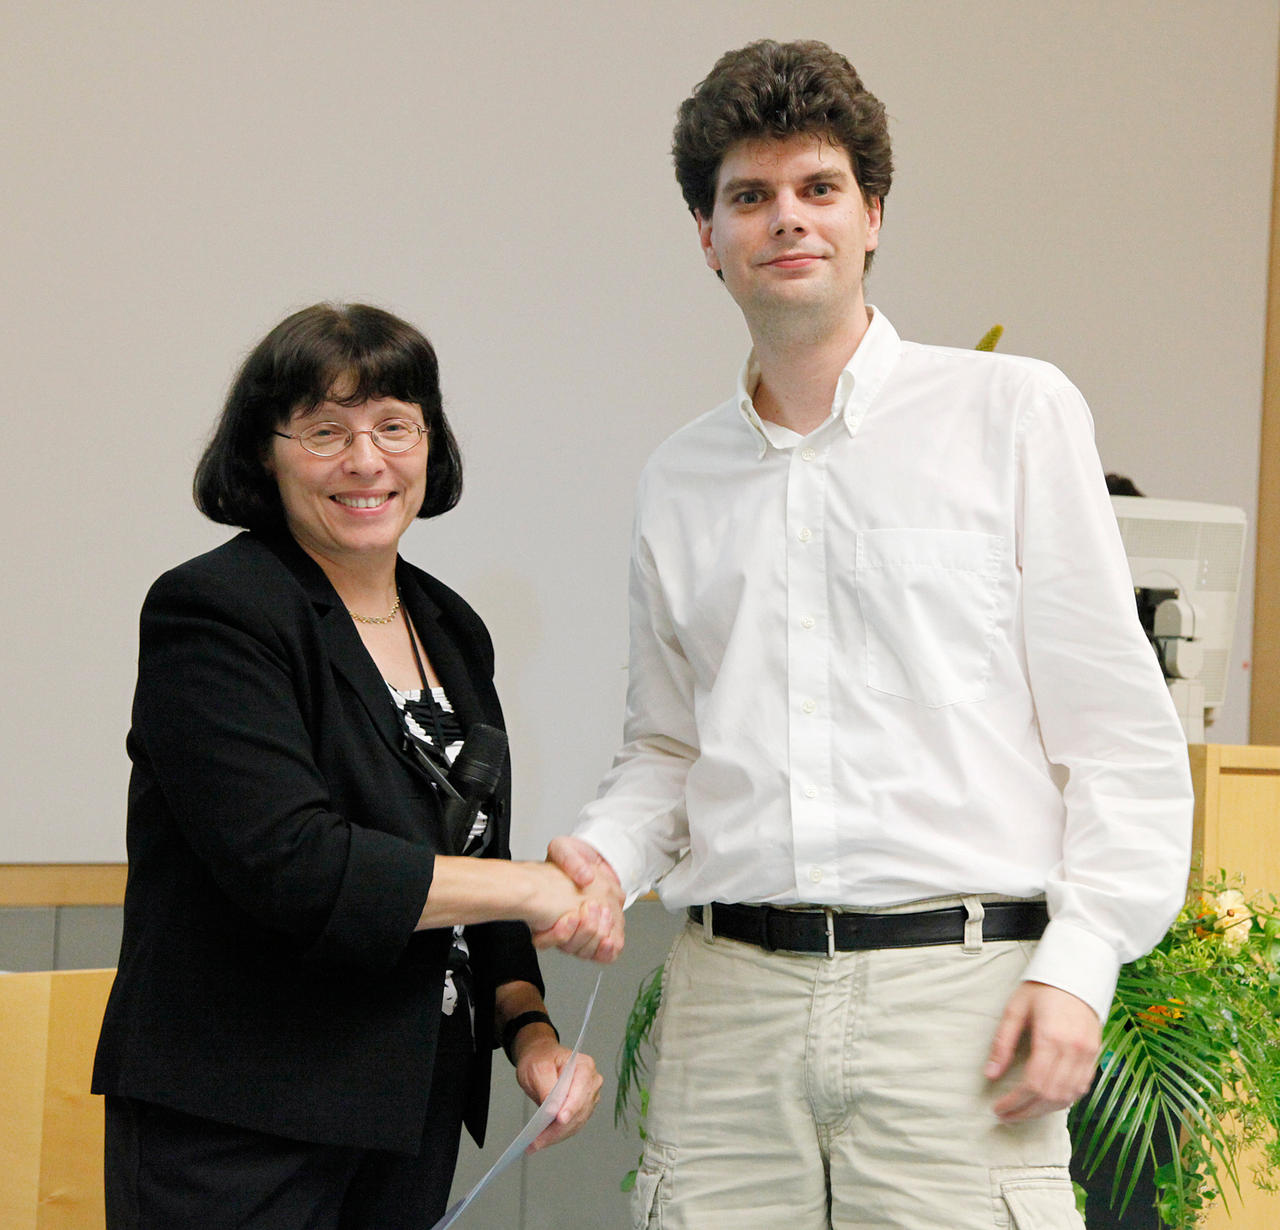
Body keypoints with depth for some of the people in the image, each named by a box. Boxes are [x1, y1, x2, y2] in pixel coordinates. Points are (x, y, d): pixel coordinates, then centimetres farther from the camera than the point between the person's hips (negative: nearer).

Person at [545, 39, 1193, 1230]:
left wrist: (1079, 962, -8)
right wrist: (606, 853, 2)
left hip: (955, 992, -3)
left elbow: (1118, 725, 0)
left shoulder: (1011, 413, 3)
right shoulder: (679, 481, 16)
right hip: (728, 993, 3)